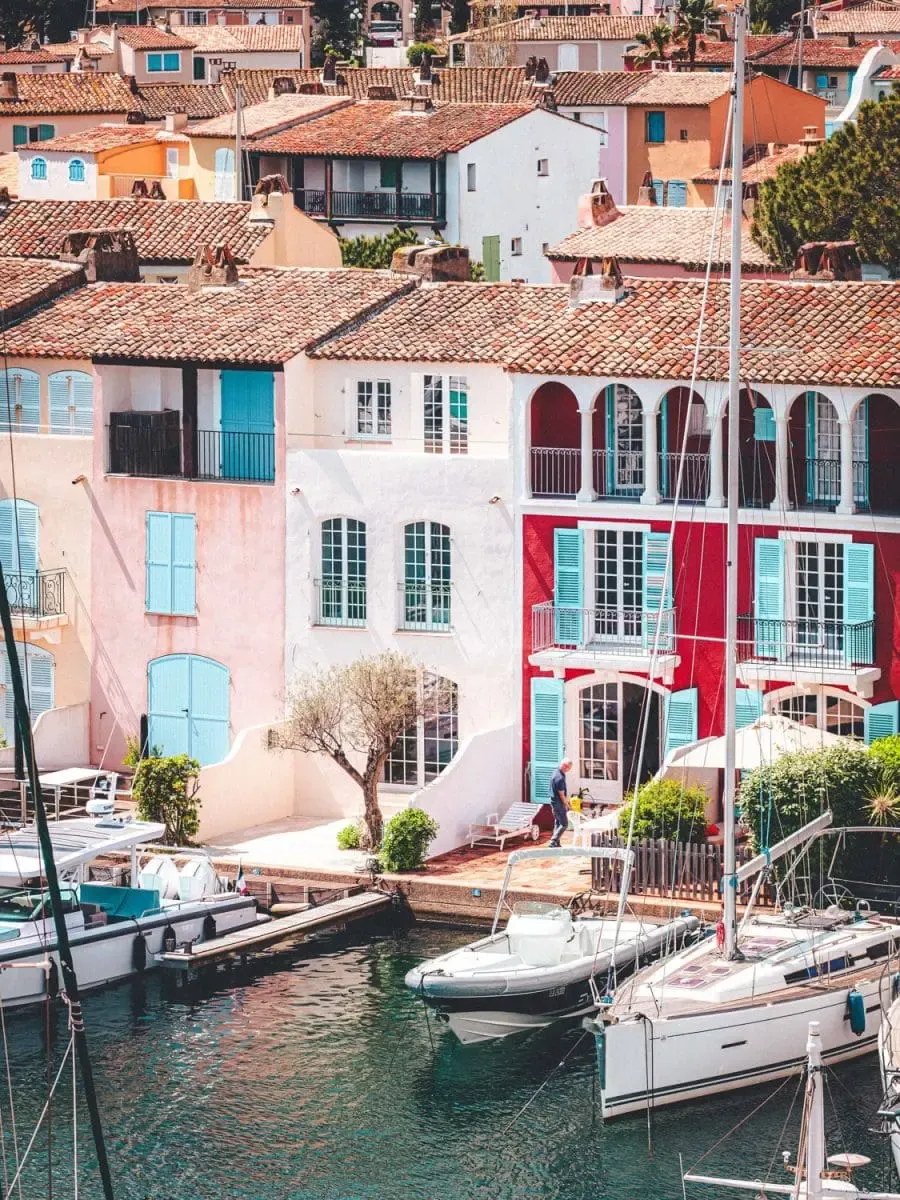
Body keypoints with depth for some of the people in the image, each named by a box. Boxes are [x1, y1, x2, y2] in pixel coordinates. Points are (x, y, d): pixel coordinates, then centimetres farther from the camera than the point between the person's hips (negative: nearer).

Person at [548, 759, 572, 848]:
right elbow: (561, 795, -20)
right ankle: (553, 842, -10)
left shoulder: (556, 773, 6)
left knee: (557, 823, 17)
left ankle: (556, 843, 22)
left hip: (554, 802, 10)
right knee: (564, 824, -5)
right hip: (559, 804, -10)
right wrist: (567, 805, -9)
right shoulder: (560, 778, -26)